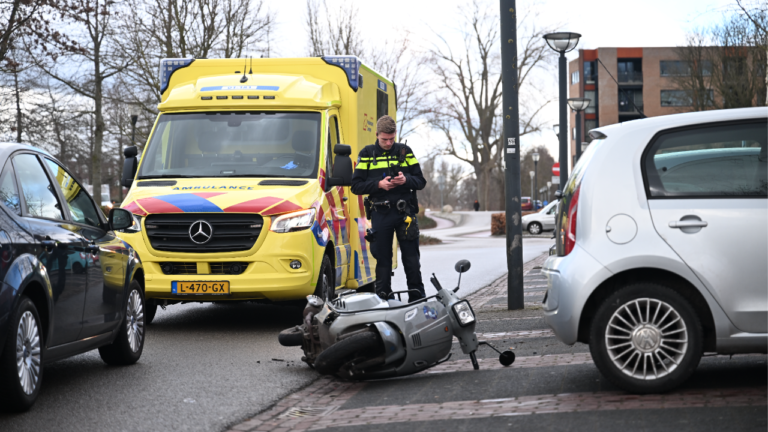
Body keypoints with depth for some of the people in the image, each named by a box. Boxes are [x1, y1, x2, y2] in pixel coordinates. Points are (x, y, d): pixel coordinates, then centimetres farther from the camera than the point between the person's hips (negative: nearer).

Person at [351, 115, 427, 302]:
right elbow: (356, 186, 3)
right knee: (383, 260, 3)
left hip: (405, 212, 0)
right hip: (380, 215, 0)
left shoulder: (405, 151, 10)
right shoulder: (367, 154, 7)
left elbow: (421, 181, 10)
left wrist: (406, 180, -11)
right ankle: (383, 300, 10)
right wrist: (378, 184, -12)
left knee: (412, 259, -1)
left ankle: (417, 300, 6)